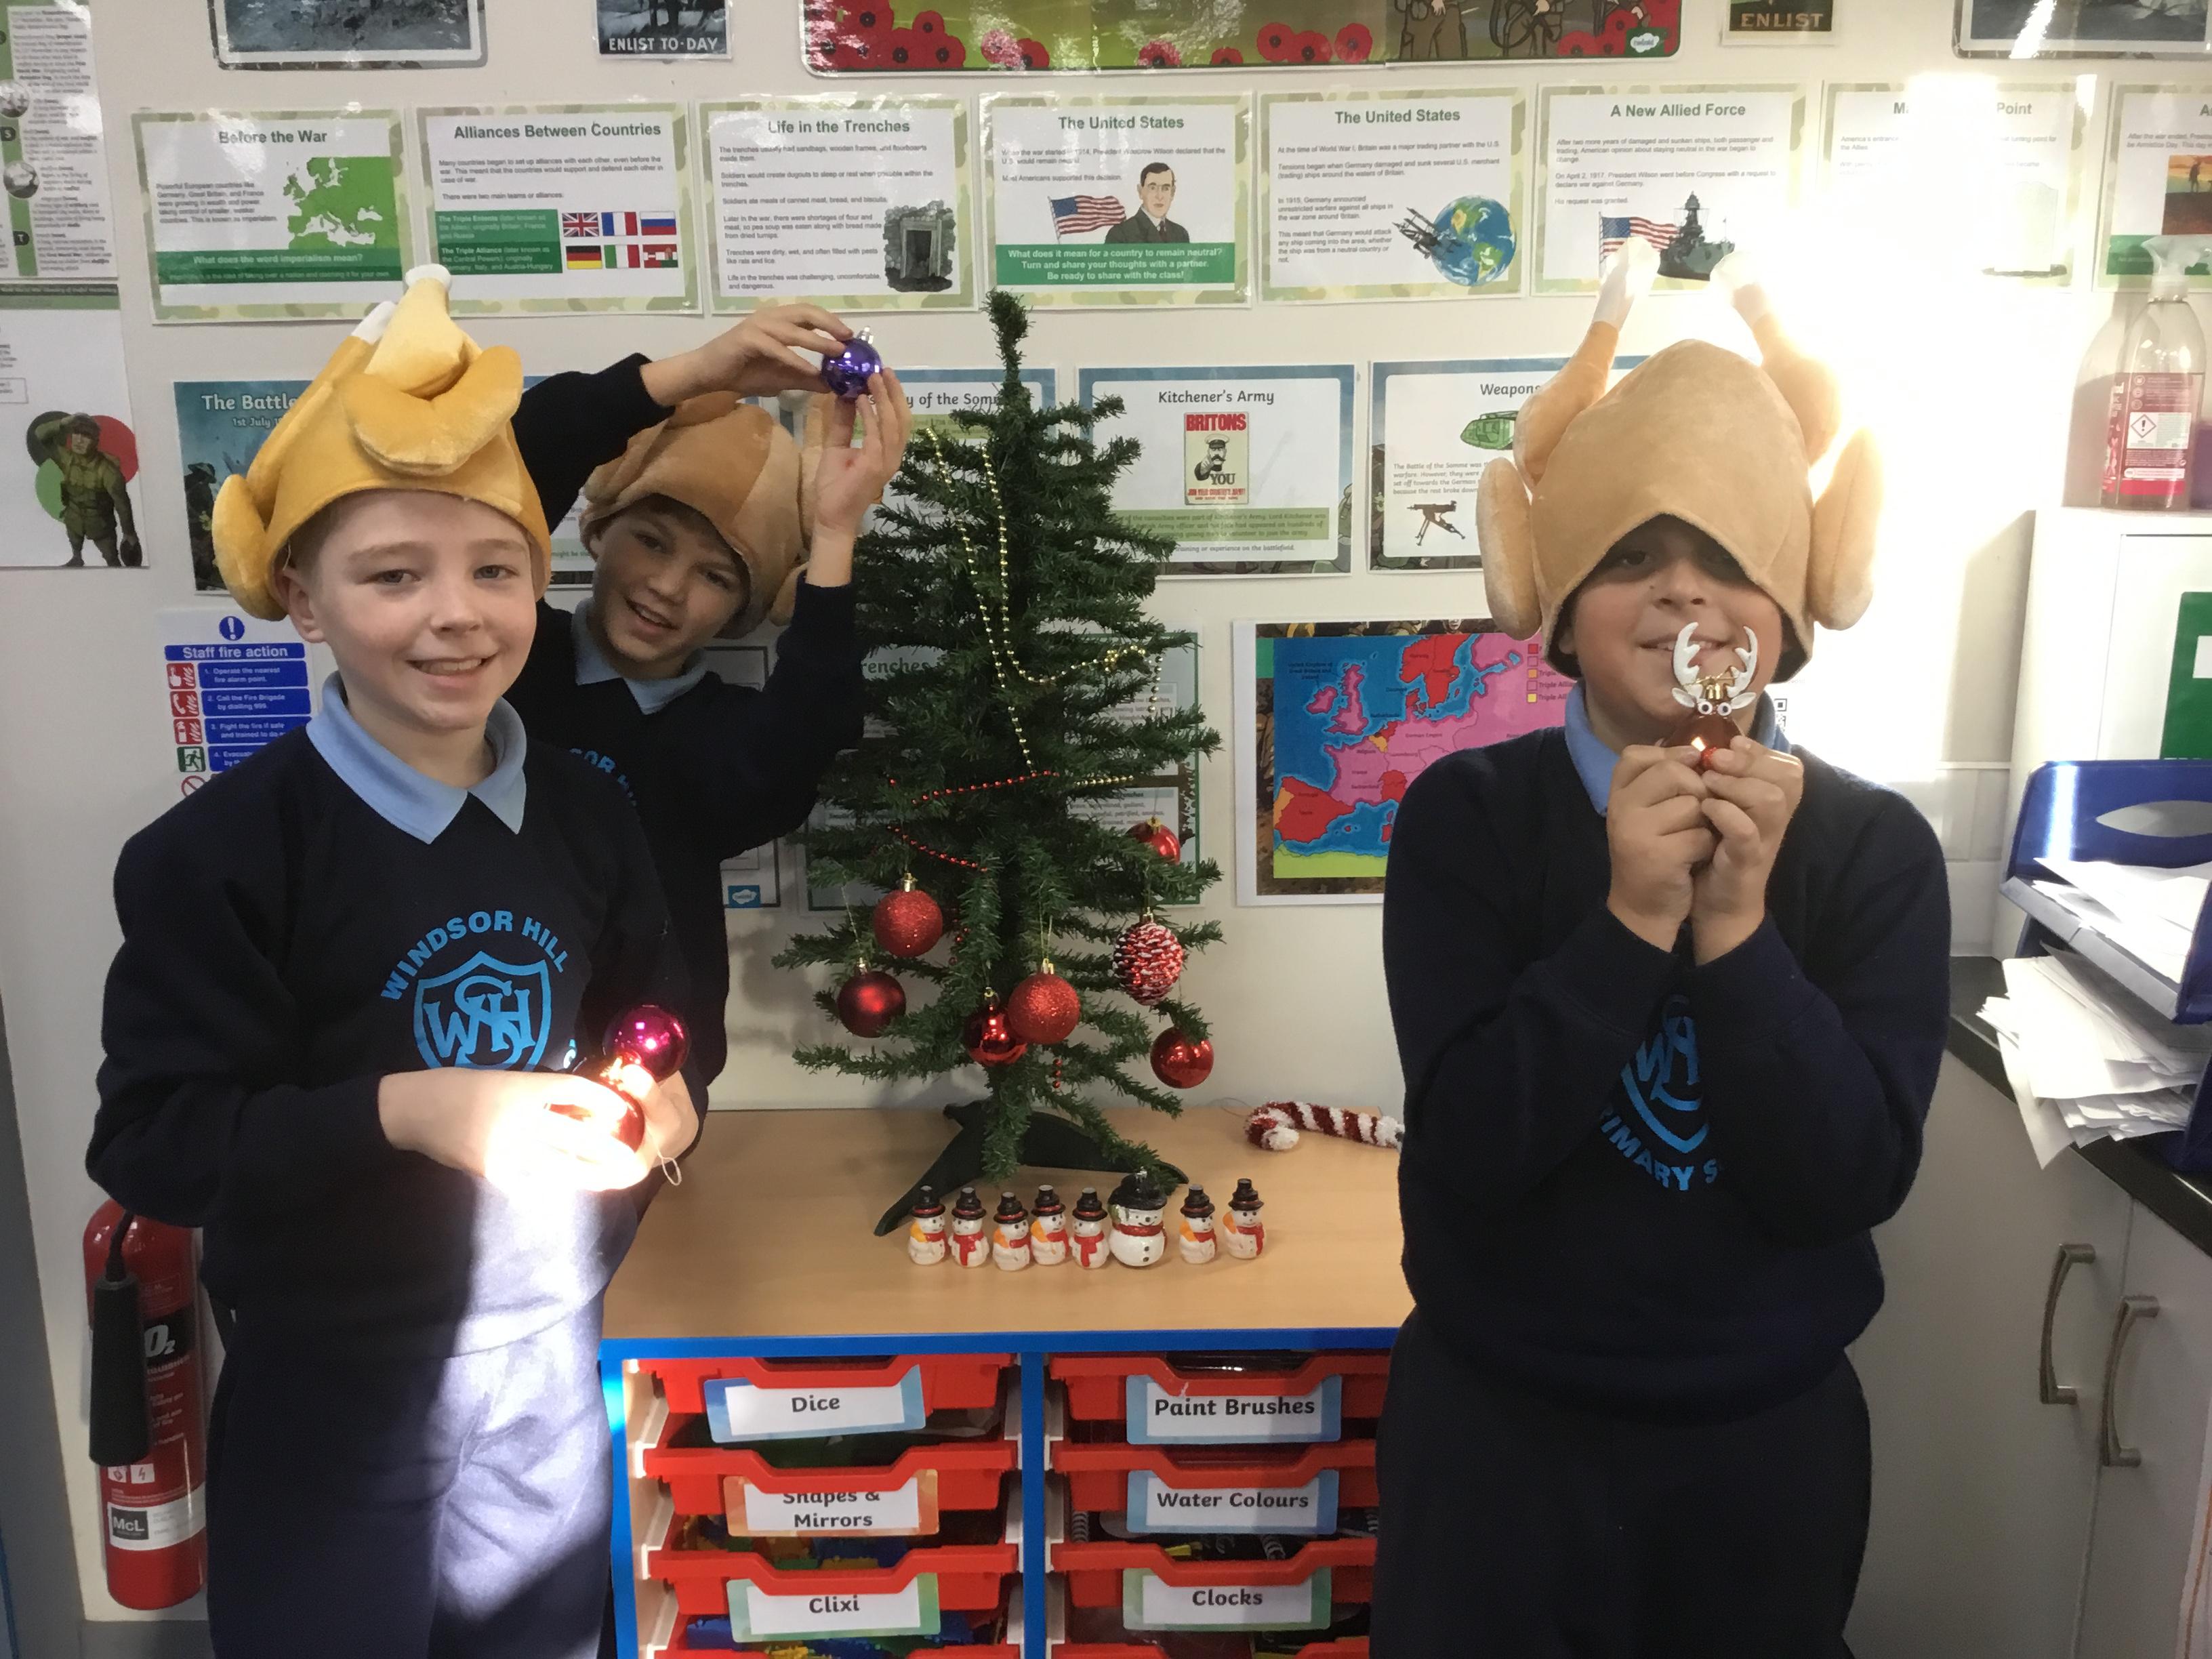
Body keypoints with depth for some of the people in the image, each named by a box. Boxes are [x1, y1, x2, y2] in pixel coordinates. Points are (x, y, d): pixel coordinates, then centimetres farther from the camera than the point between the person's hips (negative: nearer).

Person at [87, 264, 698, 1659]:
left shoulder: (584, 810, -2)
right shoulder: (224, 847, -17)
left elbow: (659, 1010, 9)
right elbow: (151, 1142, -19)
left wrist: (663, 1095, -12)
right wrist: (401, 1110, -30)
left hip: (553, 1360, 4)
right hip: (336, 1391, -4)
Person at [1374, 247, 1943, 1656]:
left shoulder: (1875, 844, -9)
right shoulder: (1467, 817, -12)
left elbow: (1856, 1179, -15)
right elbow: (1474, 1147, -19)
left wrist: (1738, 926, -25)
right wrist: (1635, 917, -28)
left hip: (1772, 1431, 2)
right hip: (1499, 1421, -1)